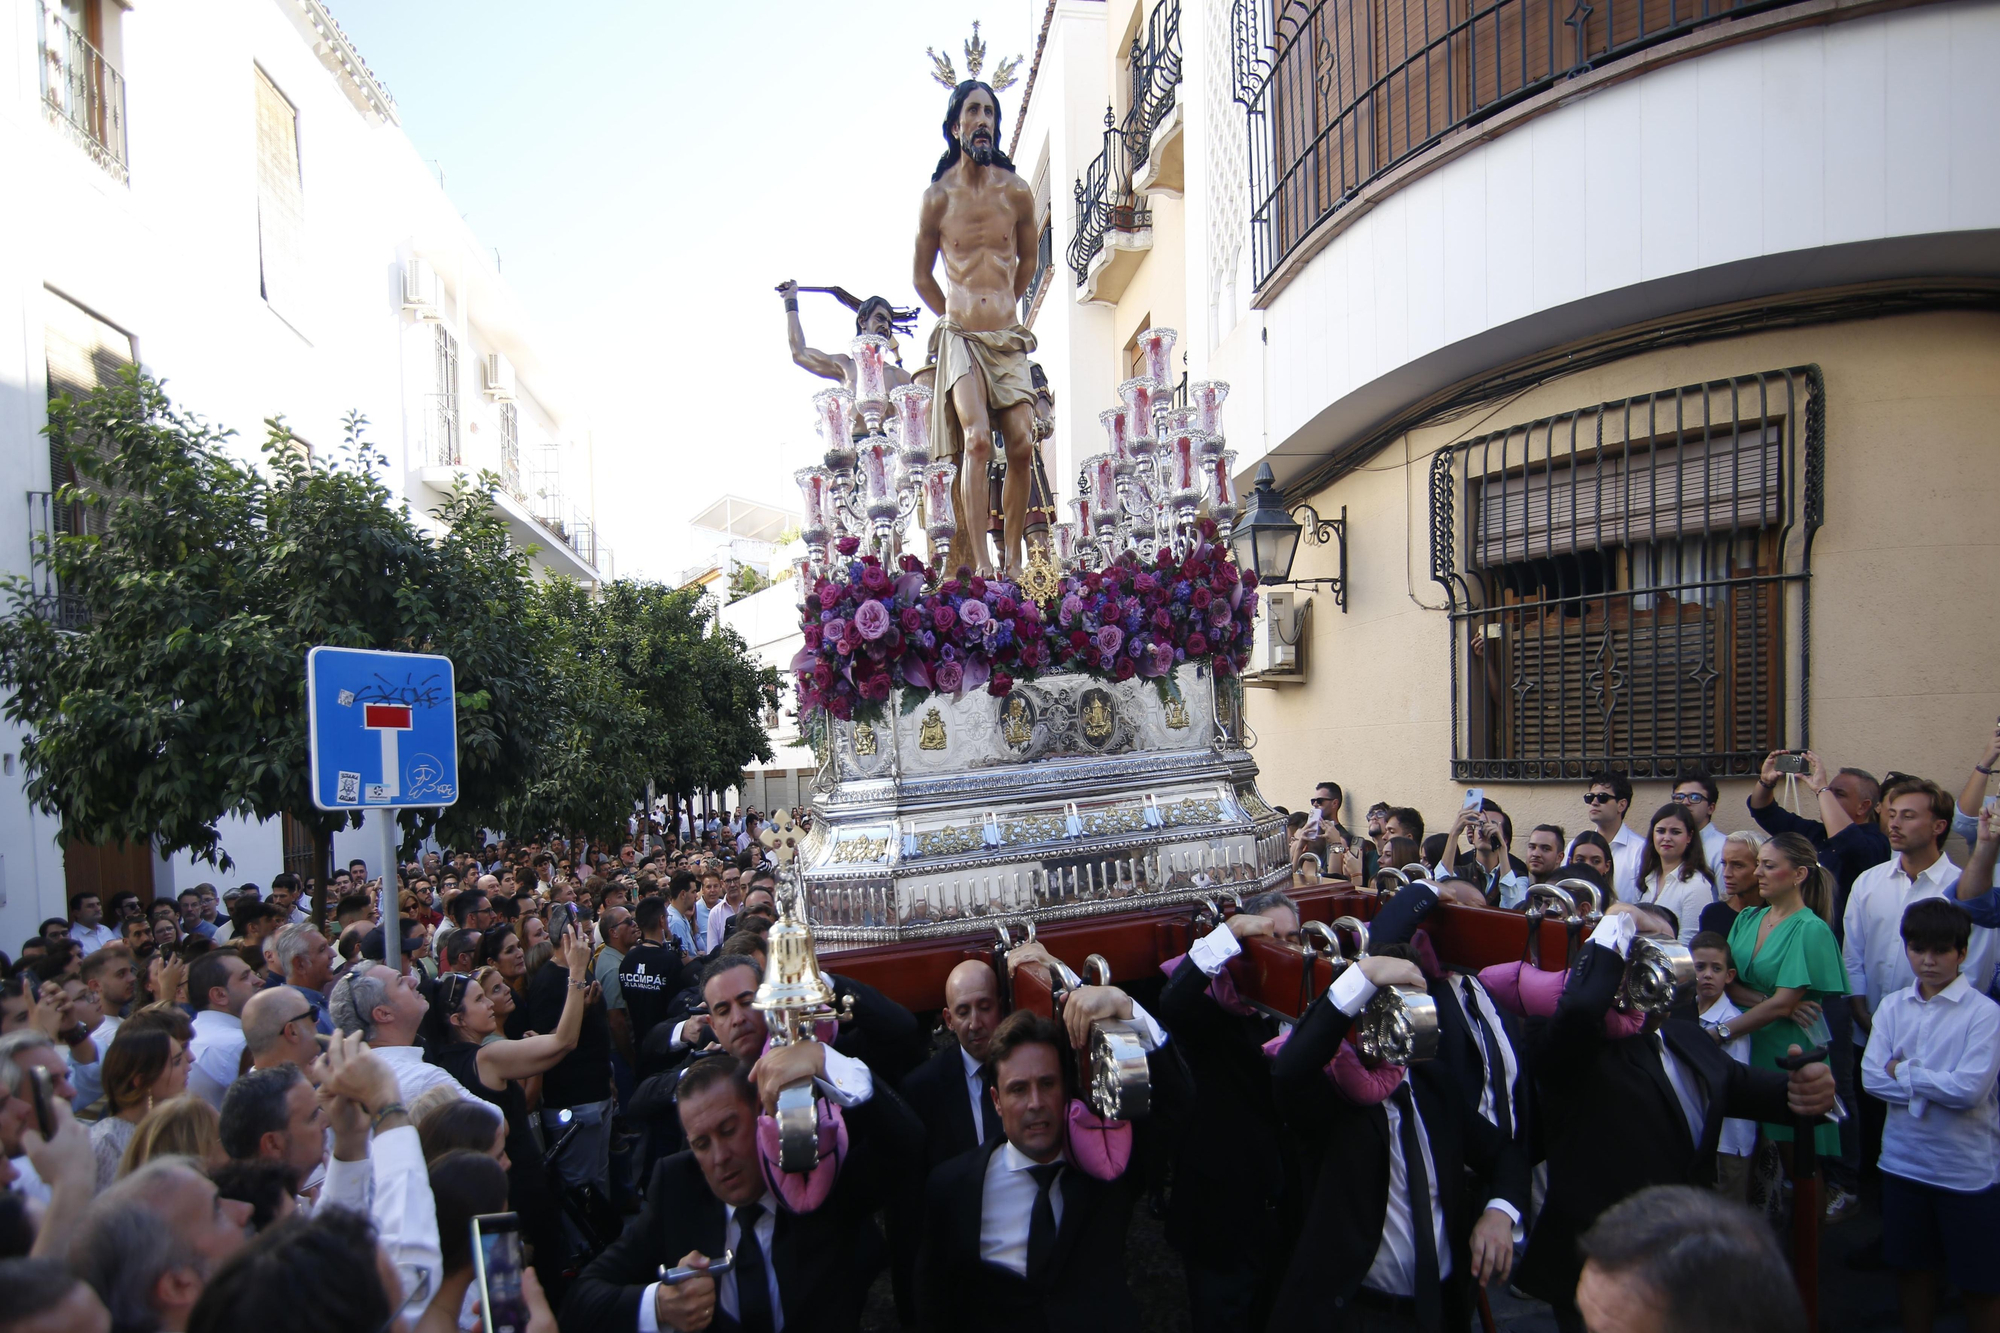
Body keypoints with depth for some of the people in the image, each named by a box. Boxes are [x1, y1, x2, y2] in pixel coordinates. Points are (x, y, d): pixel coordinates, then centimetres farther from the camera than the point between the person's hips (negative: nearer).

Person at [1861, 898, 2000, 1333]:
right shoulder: (1892, 1007, 1)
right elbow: (1871, 1077, -6)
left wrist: (1902, 1072, -12)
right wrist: (1934, 1087, -15)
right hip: (1904, 1159, 4)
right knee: (1912, 1264, 18)